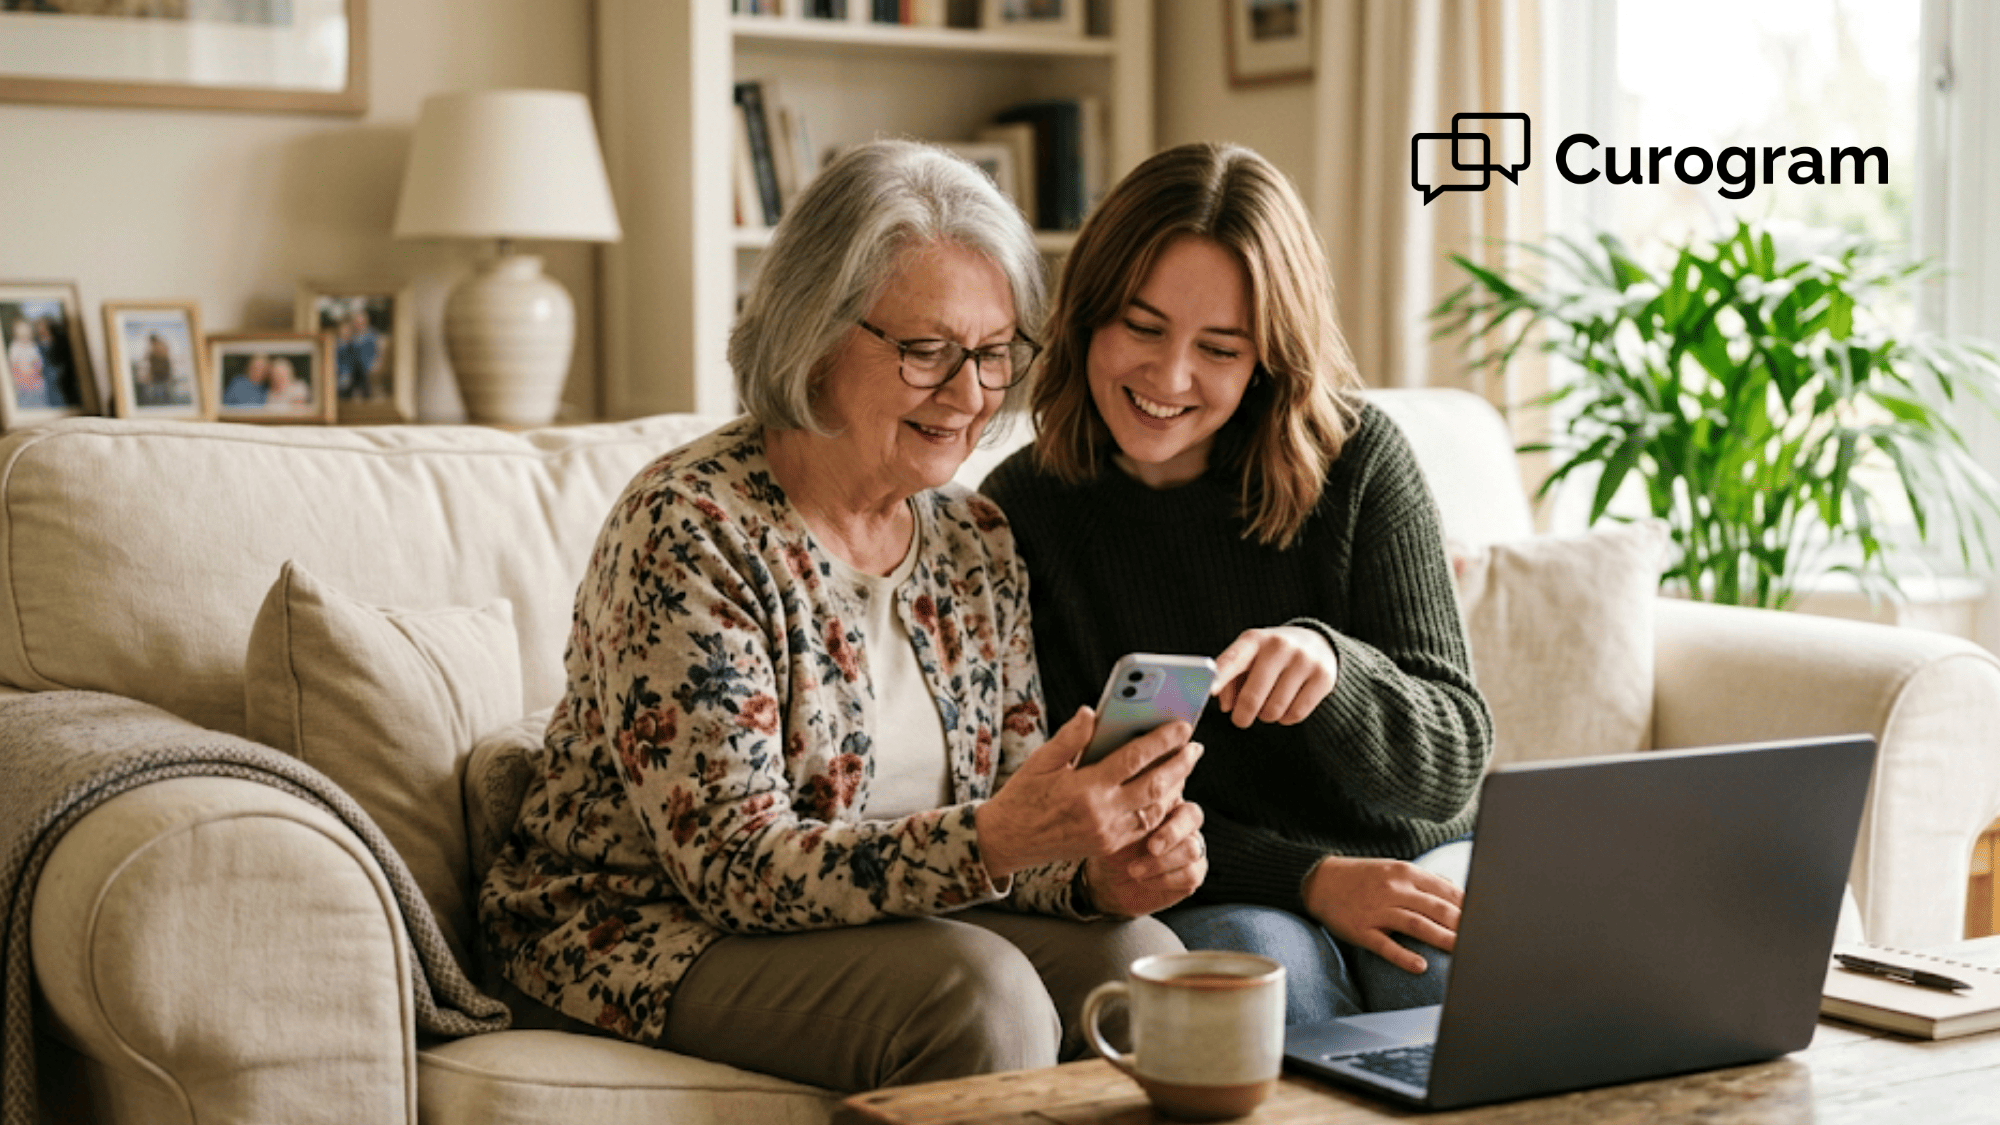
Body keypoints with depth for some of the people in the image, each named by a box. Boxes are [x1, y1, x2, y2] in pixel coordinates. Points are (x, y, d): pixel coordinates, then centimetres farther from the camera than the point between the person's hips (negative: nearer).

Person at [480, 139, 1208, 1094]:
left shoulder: (975, 542, 4)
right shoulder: (688, 531, -18)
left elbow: (1011, 827, 5)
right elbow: (736, 868, -24)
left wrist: (1098, 869, -19)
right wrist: (993, 840, -38)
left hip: (890, 925, 6)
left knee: (1138, 956, -20)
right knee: (977, 994, -30)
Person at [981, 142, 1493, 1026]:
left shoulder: (1356, 461, -4)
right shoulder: (1022, 513, -3)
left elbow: (1452, 769, -6)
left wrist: (1328, 662, -29)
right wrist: (1304, 878, -18)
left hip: (1400, 871, 1)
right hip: (1202, 904, 0)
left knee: (1462, 957, -32)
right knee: (1256, 956, -33)